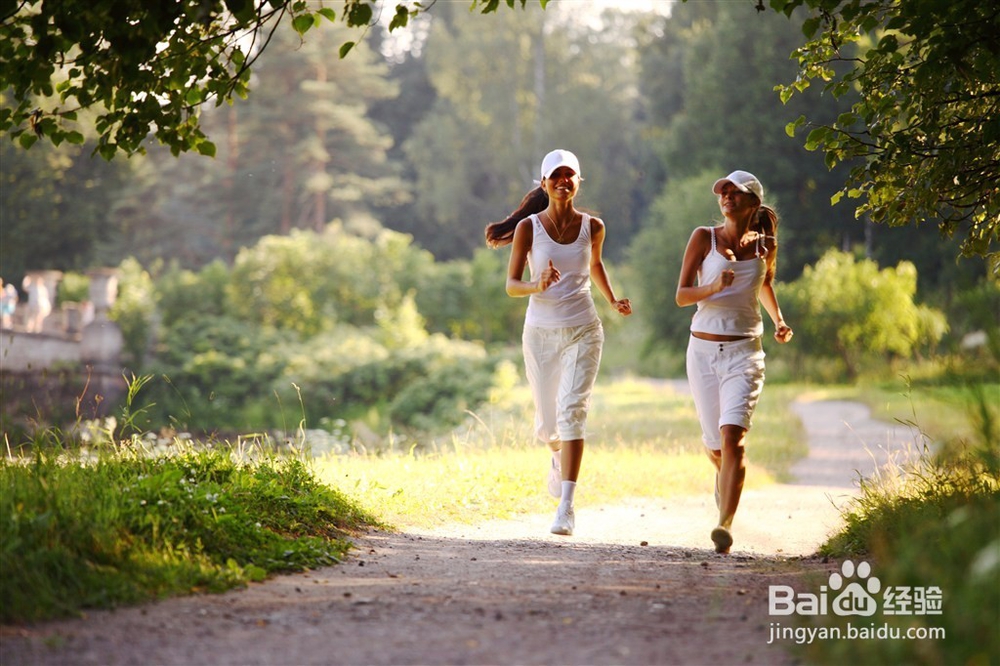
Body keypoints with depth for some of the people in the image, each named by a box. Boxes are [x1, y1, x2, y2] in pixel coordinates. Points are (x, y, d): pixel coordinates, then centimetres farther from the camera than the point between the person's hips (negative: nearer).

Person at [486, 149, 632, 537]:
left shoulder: (592, 227, 1)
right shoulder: (528, 227, -5)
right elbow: (511, 285, -7)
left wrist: (613, 301, 11)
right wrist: (538, 286, -27)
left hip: (582, 332, 0)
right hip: (541, 332, 0)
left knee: (572, 410, -18)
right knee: (547, 422, 10)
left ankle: (566, 505, -21)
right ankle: (558, 457, 49)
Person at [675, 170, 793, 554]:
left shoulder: (765, 245, 5)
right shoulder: (704, 238, -1)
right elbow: (681, 296, -6)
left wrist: (779, 321, 12)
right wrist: (713, 288, -25)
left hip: (744, 352, -1)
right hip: (703, 350, 1)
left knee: (732, 436, -21)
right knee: (714, 446, 11)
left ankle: (725, 525, -26)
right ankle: (726, 478, 48)